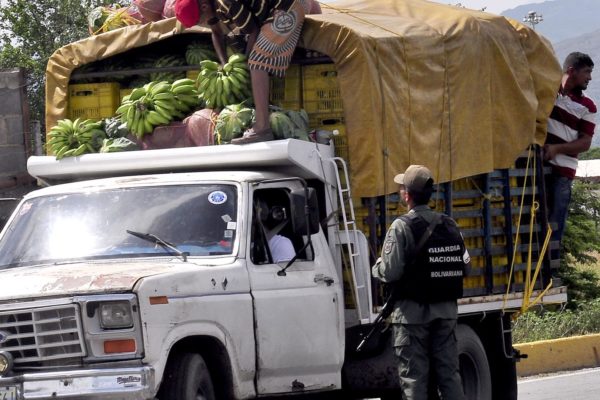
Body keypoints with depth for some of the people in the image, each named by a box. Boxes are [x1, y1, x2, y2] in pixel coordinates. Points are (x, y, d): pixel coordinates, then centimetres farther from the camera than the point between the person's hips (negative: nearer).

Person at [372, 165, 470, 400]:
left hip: (412, 311, -5)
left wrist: (377, 266, 5)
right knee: (449, 372, 9)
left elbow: (390, 272, -17)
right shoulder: (449, 225, 7)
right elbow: (464, 265, 6)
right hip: (446, 310, 5)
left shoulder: (402, 227, -11)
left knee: (413, 376, -2)